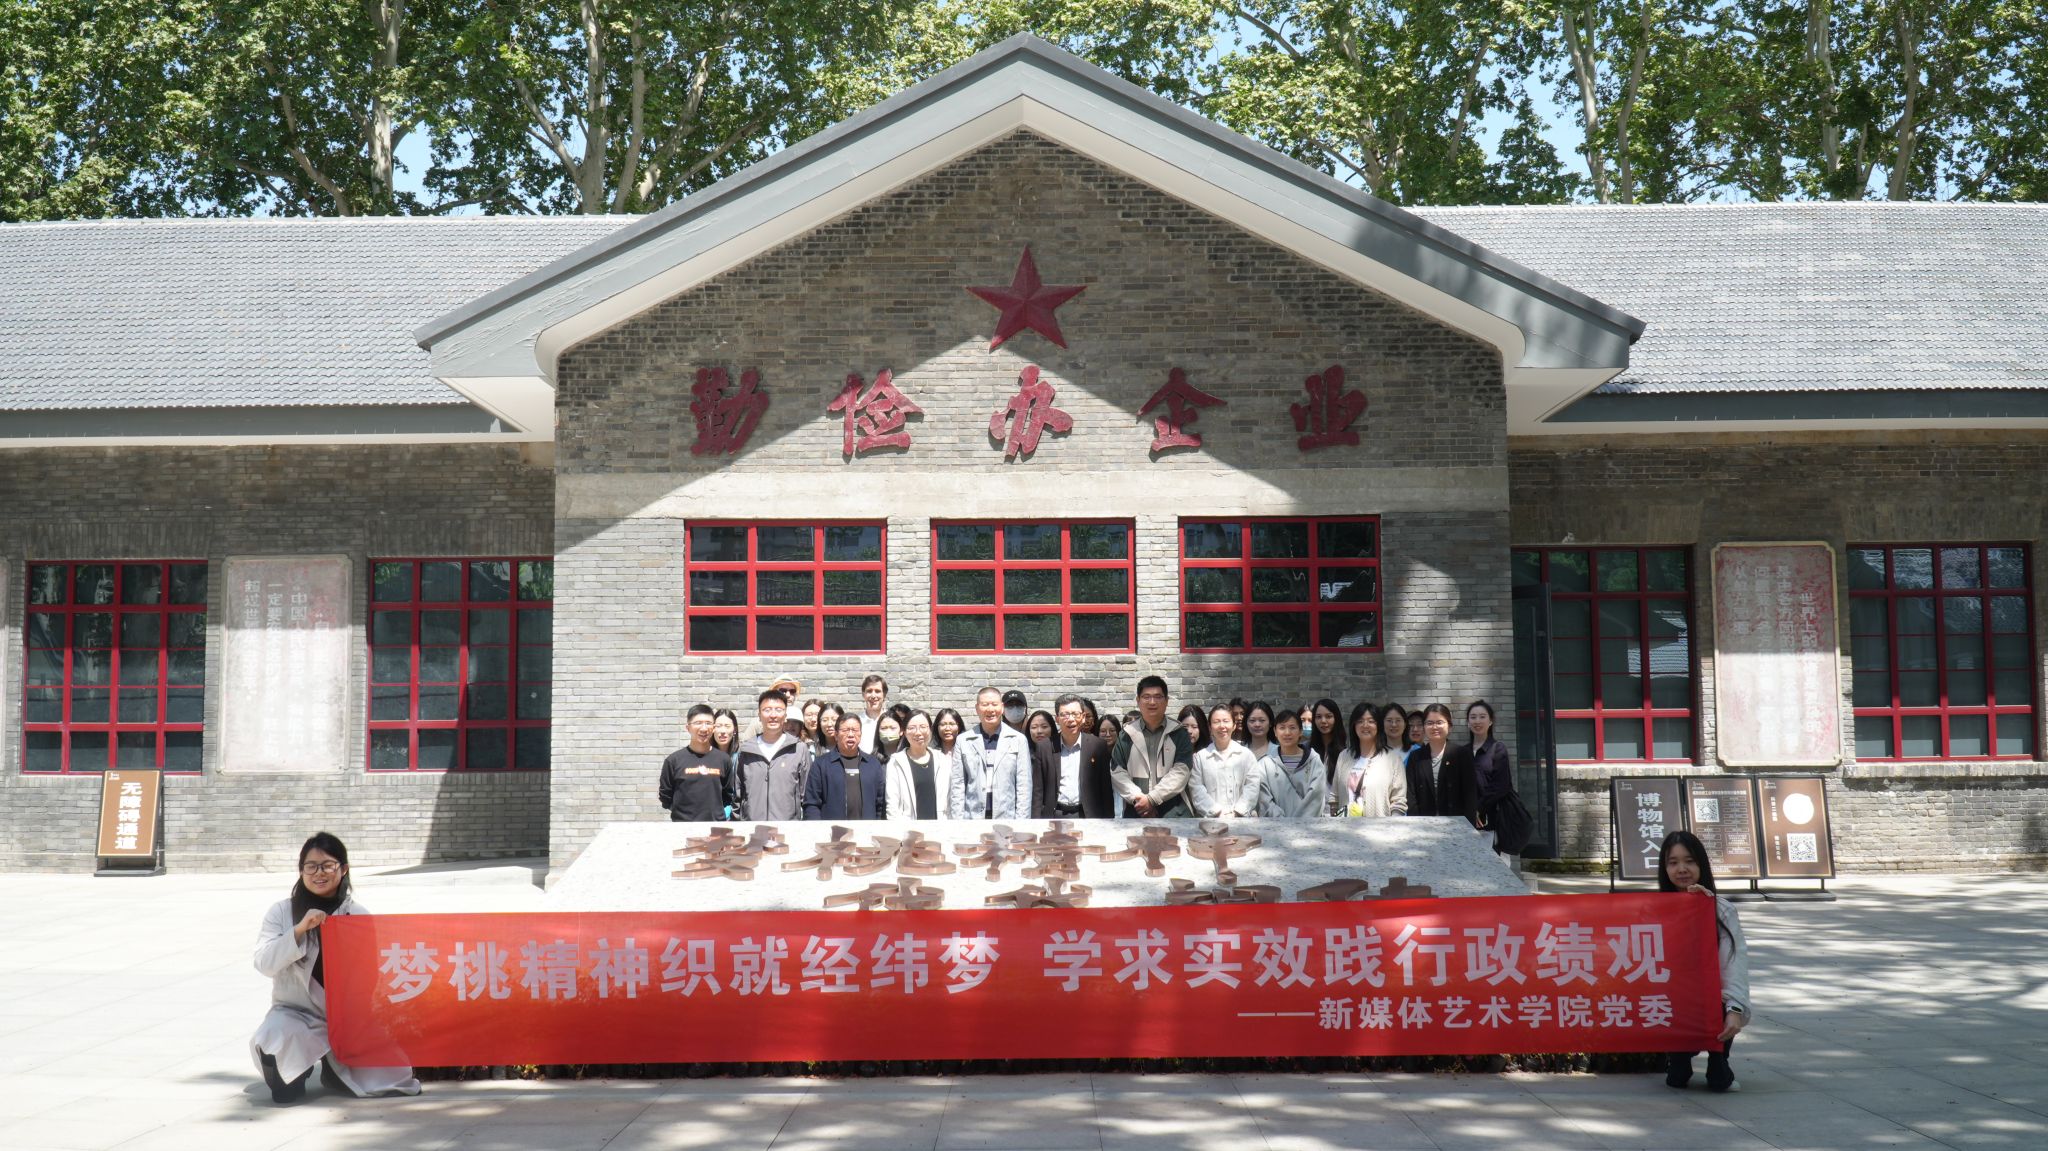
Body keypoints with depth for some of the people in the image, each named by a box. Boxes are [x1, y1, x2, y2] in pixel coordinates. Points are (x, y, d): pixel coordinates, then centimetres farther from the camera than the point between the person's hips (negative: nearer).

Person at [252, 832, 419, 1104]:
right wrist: (300, 929, -21)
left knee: (393, 1073, -18)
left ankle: (335, 1067, 14)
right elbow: (264, 964, -11)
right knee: (274, 1040, -37)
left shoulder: (359, 914, 4)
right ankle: (289, 1077, 2)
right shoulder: (282, 912, 1)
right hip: (297, 1013, -1)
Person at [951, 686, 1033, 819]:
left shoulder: (1018, 740, 6)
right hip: (972, 819, 0)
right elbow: (958, 786, 7)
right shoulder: (963, 741, 8)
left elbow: (1024, 787, 4)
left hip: (1007, 818, 0)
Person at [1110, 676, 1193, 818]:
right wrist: (1137, 798, -11)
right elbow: (1117, 772, 5)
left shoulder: (1179, 734, 6)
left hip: (1173, 812, -1)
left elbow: (1180, 772, -5)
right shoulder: (1126, 734, 11)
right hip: (1135, 812, 1)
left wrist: (1151, 798, -14)